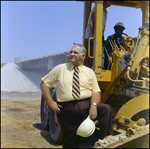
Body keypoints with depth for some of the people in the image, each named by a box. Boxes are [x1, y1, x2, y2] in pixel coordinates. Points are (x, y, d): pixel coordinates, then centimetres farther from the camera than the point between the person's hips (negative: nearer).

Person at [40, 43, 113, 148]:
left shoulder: (89, 72, 11)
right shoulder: (60, 69, 10)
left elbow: (96, 92, 4)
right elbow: (44, 84, 12)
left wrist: (94, 105, -17)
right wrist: (51, 102, 2)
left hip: (87, 105, 1)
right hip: (67, 109, -1)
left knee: (107, 109, -26)